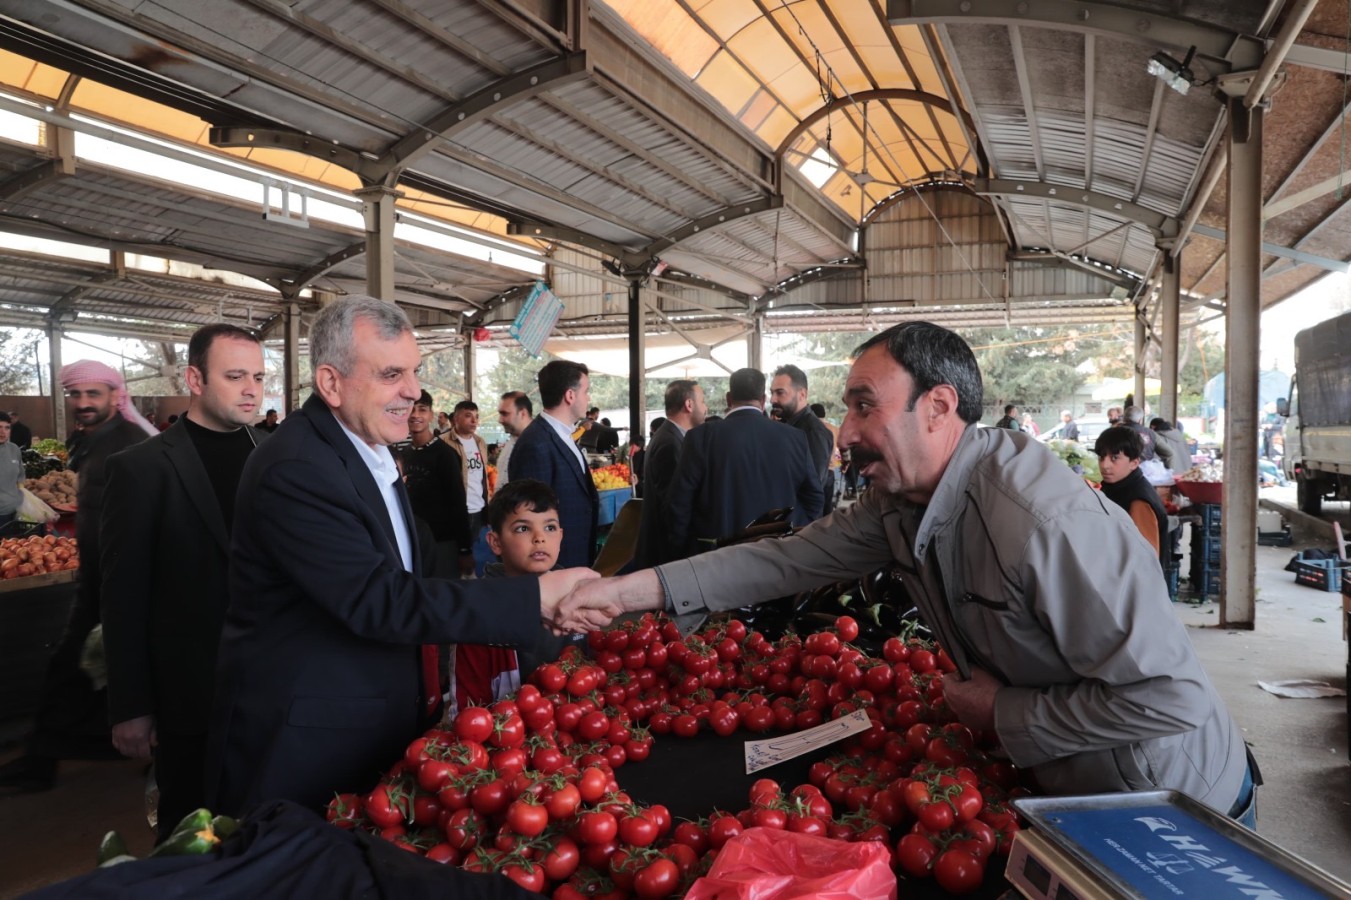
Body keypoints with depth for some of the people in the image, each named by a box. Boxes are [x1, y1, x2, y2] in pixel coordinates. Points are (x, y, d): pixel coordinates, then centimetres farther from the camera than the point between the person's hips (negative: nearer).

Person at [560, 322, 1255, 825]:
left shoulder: (1046, 522, -35)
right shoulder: (899, 501, -8)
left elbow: (1169, 696, -33)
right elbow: (790, 559, -7)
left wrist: (1004, 714, -22)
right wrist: (627, 591, -14)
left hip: (1178, 811, -7)